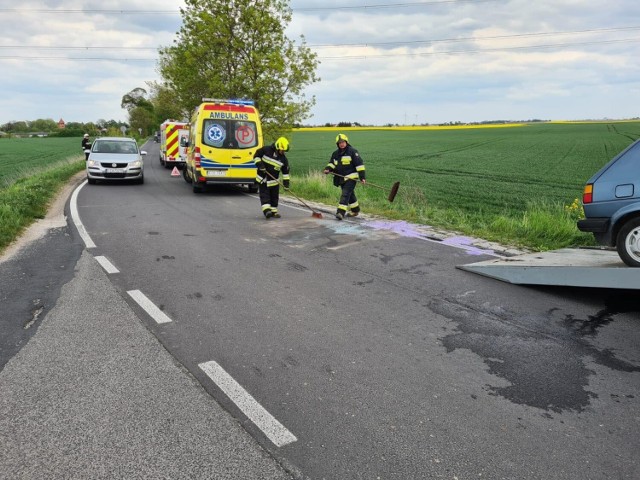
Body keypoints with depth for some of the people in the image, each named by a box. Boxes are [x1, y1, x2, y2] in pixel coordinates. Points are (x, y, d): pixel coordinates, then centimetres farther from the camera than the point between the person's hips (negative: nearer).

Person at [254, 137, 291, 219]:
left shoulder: (283, 158, -2)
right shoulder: (266, 150, -11)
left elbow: (285, 171, 2)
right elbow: (256, 155, -2)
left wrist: (286, 182, -4)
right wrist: (259, 164, -16)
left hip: (274, 180, 3)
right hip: (262, 178, -3)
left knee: (274, 196, 7)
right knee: (264, 195, -10)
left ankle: (273, 211, 18)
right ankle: (266, 210, -18)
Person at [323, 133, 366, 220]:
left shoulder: (352, 151, -10)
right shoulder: (335, 153, 10)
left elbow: (359, 164, -13)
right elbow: (332, 163, 13)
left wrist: (362, 177, -18)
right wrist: (327, 169, -11)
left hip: (351, 178, -7)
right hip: (342, 178, 7)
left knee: (345, 194, -16)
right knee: (350, 195, 19)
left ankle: (341, 212, -21)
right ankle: (355, 211, 34)